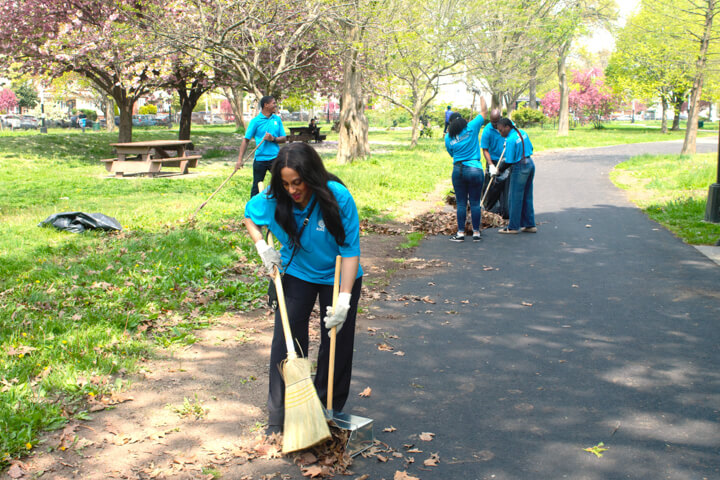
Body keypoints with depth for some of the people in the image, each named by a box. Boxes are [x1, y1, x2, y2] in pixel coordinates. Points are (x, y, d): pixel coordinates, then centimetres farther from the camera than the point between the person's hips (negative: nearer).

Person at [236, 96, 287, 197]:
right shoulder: (255, 121, -4)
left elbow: (284, 139, 8)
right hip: (260, 159, -2)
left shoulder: (277, 119, 7)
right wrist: (240, 160, -9)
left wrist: (273, 139, -14)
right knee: (256, 187, 6)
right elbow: (246, 140, -4)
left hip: (275, 158, 2)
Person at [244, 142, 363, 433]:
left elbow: (350, 251, -26)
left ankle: (330, 410, 27)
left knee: (336, 343, 7)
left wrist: (344, 300, -31)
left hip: (338, 277, -2)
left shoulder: (338, 198, -29)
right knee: (286, 340, -2)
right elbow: (249, 215, 3)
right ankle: (279, 415, 10)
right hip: (296, 274, 2)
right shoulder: (275, 198, -20)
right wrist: (262, 246, -14)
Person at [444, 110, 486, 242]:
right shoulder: (472, 127, -2)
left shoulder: (448, 137, 4)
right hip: (475, 169, -1)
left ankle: (461, 233, 7)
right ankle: (476, 233, 8)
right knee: (475, 203, 4)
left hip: (458, 170, 1)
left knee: (461, 203, 7)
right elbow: (483, 113, 9)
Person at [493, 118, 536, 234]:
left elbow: (509, 162, -18)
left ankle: (513, 227, 7)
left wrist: (498, 170, -5)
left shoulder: (510, 140, -18)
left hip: (519, 168, -9)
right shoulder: (522, 133, 8)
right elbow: (530, 148, 17)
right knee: (527, 197, 15)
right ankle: (529, 225, 20)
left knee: (515, 198, 1)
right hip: (530, 164, 9)